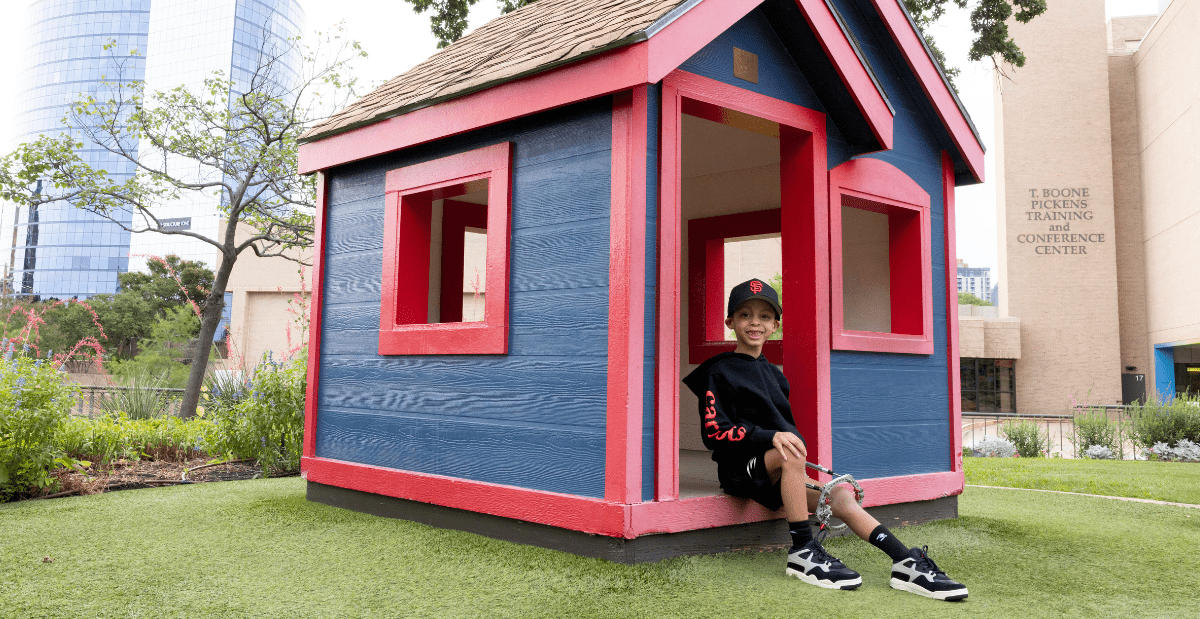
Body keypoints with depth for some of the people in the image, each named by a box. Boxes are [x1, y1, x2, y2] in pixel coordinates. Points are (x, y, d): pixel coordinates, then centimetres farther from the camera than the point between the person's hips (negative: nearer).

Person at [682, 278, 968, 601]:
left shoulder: (774, 375, 18)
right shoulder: (718, 372, -4)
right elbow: (714, 432, -14)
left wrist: (792, 445, 4)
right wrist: (770, 437, -25)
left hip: (776, 474, 6)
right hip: (740, 468, -6)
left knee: (841, 497, -14)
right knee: (789, 455, -35)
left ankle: (907, 563, -18)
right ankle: (803, 553, -28)